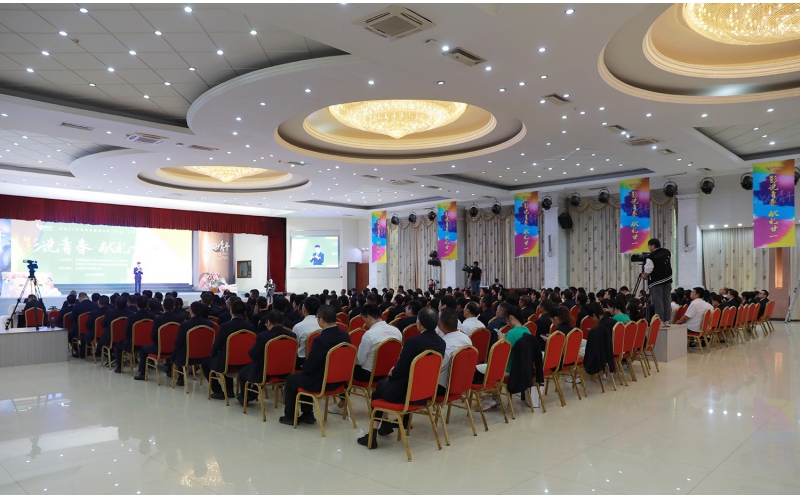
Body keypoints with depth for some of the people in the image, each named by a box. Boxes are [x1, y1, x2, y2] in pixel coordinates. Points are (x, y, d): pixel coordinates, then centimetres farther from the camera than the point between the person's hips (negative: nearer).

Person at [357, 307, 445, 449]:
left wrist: (392, 372, 6)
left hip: (405, 393, -7)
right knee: (387, 382, 31)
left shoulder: (413, 342, -23)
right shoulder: (442, 343, -2)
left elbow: (399, 370, -18)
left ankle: (373, 434, 23)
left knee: (381, 385, 24)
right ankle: (385, 425, 37)